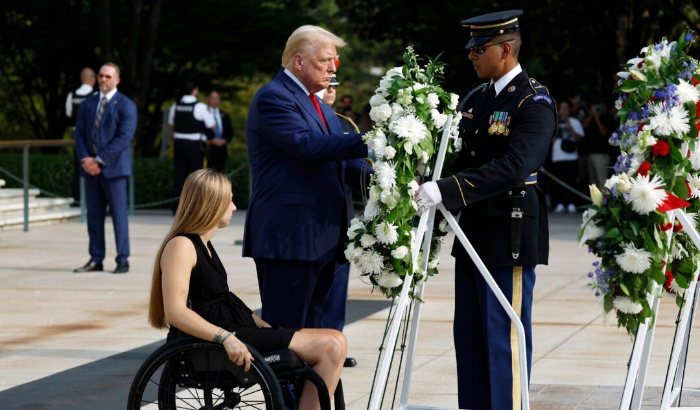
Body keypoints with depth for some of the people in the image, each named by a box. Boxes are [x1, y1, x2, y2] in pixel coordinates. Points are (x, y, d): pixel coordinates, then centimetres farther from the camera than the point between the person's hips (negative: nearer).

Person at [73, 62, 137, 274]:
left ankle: (122, 260, 1)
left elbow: (124, 138, -12)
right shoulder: (87, 104, 14)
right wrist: (85, 158, -8)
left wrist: (100, 161, -16)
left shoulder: (126, 105, -3)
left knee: (118, 214, -3)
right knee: (94, 215, 6)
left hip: (113, 167, -5)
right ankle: (96, 259, 10)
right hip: (90, 167, 5)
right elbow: (79, 133, 10)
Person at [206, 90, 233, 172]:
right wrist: (212, 140, -12)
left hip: (221, 149, 4)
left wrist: (224, 140, -3)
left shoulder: (224, 116, 17)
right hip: (208, 149, -4)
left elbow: (230, 132, 16)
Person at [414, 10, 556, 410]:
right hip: (474, 236, 8)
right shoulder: (476, 99, 13)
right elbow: (459, 155, 17)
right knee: (469, 337, 13)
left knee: (505, 339, -3)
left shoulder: (534, 102, -13)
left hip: (510, 238, -8)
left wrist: (447, 190, -31)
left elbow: (514, 167, -26)